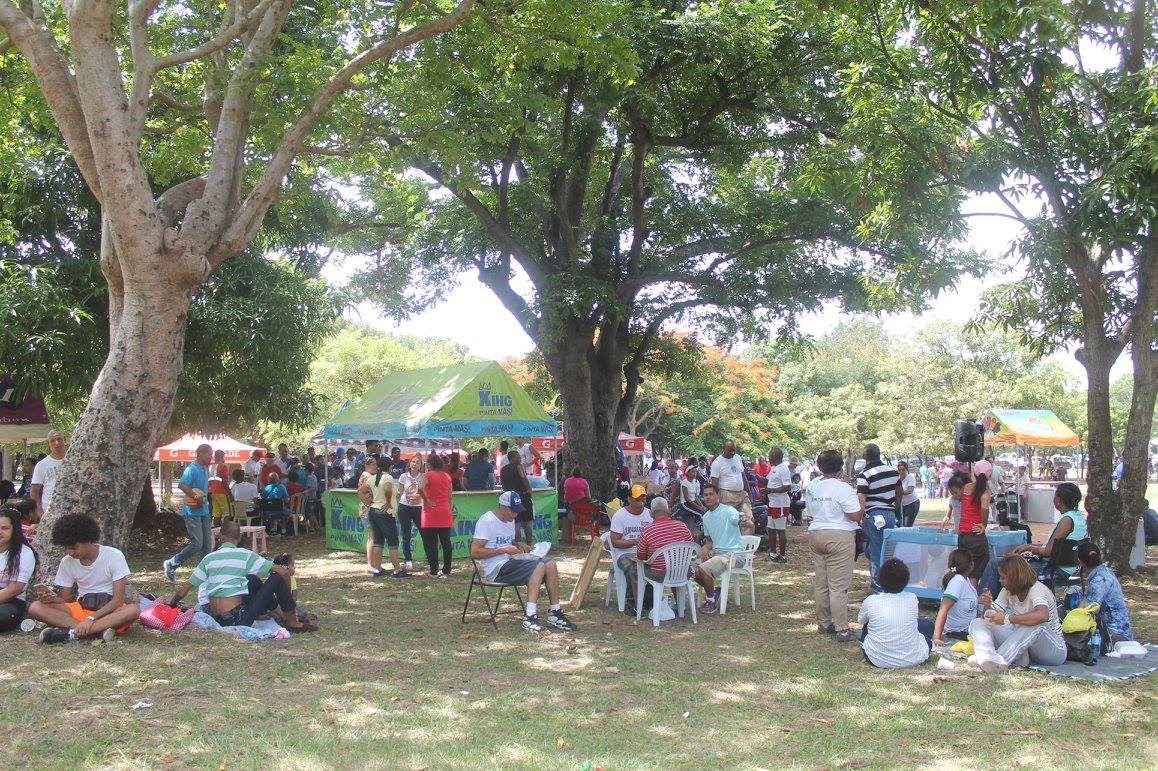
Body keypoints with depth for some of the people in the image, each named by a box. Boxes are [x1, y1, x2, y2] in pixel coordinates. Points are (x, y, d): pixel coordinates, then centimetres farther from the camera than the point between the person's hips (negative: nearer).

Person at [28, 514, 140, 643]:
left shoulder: (114, 556, -11)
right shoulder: (67, 562, 2)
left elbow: (118, 599, -15)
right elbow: (65, 600, 5)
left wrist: (91, 618, -26)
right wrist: (52, 598, -18)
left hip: (110, 611, -4)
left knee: (133, 610, -37)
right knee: (35, 607, -18)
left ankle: (71, 632, -36)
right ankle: (98, 631, -34)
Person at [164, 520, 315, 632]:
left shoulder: (209, 558, 9)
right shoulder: (244, 555, -2)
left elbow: (182, 591, 9)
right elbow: (283, 571, -8)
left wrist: (170, 605, 27)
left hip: (216, 619, 5)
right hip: (238, 620, -5)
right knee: (277, 577, 4)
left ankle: (279, 611, 30)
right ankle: (291, 621, 13)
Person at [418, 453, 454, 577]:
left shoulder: (427, 475, -6)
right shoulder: (447, 476, 9)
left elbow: (420, 488, -27)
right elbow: (449, 497, 12)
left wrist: (426, 500, -13)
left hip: (431, 512, -5)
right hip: (445, 512, 5)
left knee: (431, 543, 1)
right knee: (446, 542, 8)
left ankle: (434, 570, 1)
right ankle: (446, 570, 11)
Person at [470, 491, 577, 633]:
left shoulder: (510, 520, 17)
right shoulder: (487, 521, -12)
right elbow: (474, 553, -18)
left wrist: (518, 545, 9)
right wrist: (504, 550, -19)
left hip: (508, 563, 9)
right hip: (495, 569, -9)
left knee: (550, 564, -8)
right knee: (539, 566, -26)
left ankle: (555, 613, -6)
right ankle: (529, 617, -32)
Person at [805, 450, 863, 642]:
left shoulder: (810, 487, 7)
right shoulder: (842, 488, -14)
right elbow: (856, 516, -16)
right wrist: (861, 505, 2)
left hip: (815, 535, 7)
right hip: (839, 537, -6)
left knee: (820, 583, 13)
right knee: (838, 586, -5)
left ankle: (823, 623, 21)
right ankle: (842, 629, -3)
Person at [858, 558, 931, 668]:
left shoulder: (870, 601, -11)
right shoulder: (912, 599, -7)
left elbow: (860, 621, 12)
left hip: (878, 661, 0)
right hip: (913, 659, 0)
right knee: (928, 624, 26)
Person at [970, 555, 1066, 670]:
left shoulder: (1037, 589, -19)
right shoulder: (1008, 591, 3)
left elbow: (1042, 615, -42)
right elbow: (993, 618, 5)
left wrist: (1007, 619, -40)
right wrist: (988, 606, -17)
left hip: (1054, 650, -7)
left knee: (1036, 625, -42)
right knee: (977, 623, -10)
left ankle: (1000, 660, -44)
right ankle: (989, 657, -41)